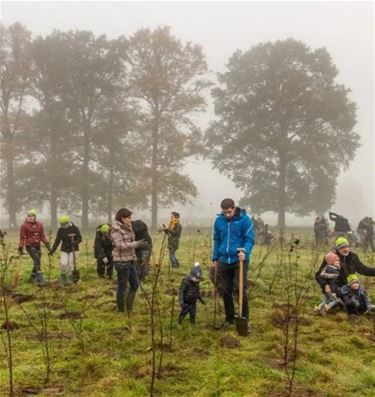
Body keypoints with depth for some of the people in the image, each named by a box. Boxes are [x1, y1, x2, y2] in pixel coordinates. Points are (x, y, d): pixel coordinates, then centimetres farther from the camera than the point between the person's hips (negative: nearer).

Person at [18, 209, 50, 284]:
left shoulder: (40, 225, 6)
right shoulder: (24, 225, -6)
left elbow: (42, 236, 10)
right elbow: (22, 237, -5)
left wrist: (46, 243, -1)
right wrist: (20, 248, -6)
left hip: (37, 246, 5)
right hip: (30, 246, -5)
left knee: (37, 262, 9)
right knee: (37, 260, -17)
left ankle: (32, 277, 25)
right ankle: (39, 278, -17)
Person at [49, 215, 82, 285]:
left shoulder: (75, 228, -9)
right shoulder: (60, 230, -1)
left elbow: (80, 239, -9)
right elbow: (57, 241, -2)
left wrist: (73, 243, -27)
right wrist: (52, 250, -8)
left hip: (73, 250, -2)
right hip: (64, 250, 2)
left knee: (70, 265, -6)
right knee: (63, 264, -10)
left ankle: (70, 279, 10)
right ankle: (62, 280, 7)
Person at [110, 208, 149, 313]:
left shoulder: (127, 227, 10)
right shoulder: (115, 229, -14)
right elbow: (120, 245, -21)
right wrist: (137, 244, -24)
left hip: (130, 260, 8)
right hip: (121, 261, -8)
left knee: (135, 285, 13)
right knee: (122, 287, 2)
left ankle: (129, 308, 26)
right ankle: (121, 310, 15)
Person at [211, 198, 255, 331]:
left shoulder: (244, 219, -10)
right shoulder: (219, 220, 2)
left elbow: (250, 238, -10)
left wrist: (245, 252, -28)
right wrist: (215, 258, 13)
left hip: (240, 260, -4)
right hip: (224, 260, 4)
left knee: (241, 290, -7)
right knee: (226, 291, 10)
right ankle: (229, 318, 24)